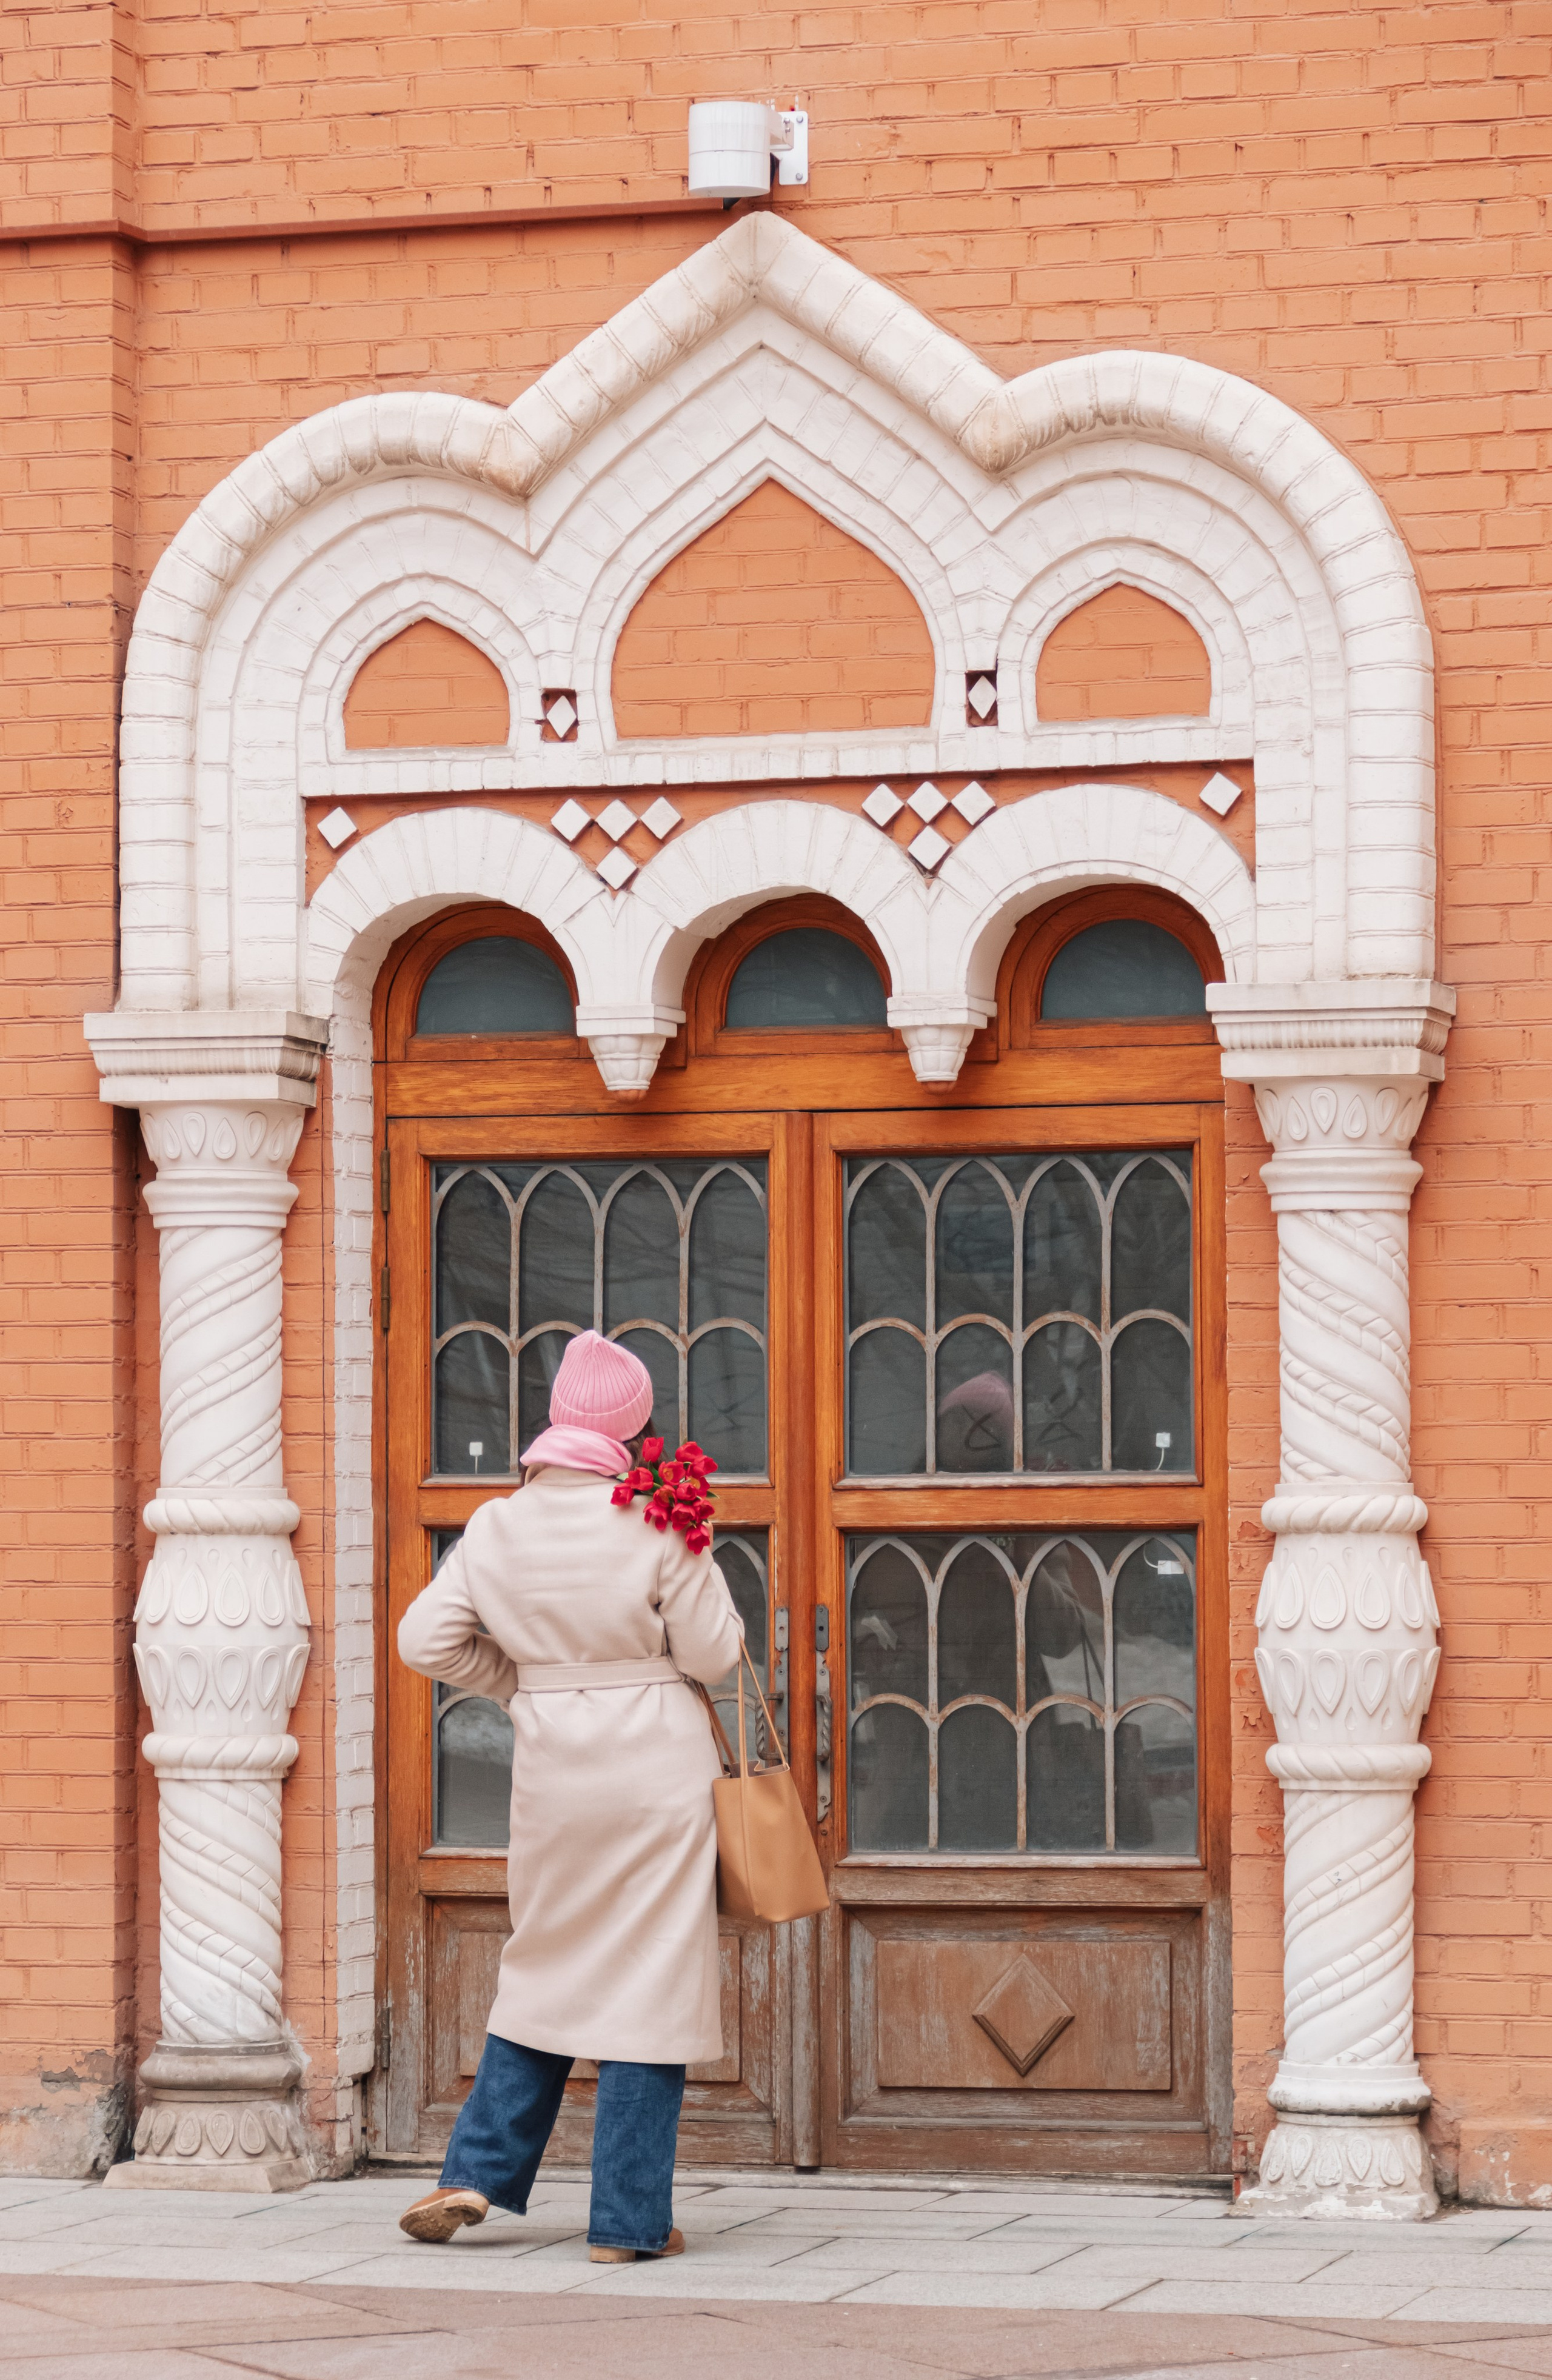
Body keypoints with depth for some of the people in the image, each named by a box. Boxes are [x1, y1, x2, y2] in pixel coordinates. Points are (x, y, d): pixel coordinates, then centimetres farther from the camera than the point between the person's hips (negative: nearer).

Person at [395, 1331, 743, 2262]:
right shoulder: (656, 1524, -12)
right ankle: (628, 2219, 4)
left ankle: (479, 2173, 16)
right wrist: (698, 1575, 11)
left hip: (551, 1768, 4)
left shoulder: (496, 1527, 0)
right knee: (650, 1980, 2)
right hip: (659, 1766, -4)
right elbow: (713, 1652, -8)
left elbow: (426, 1639, 1)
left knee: (548, 1967, 20)